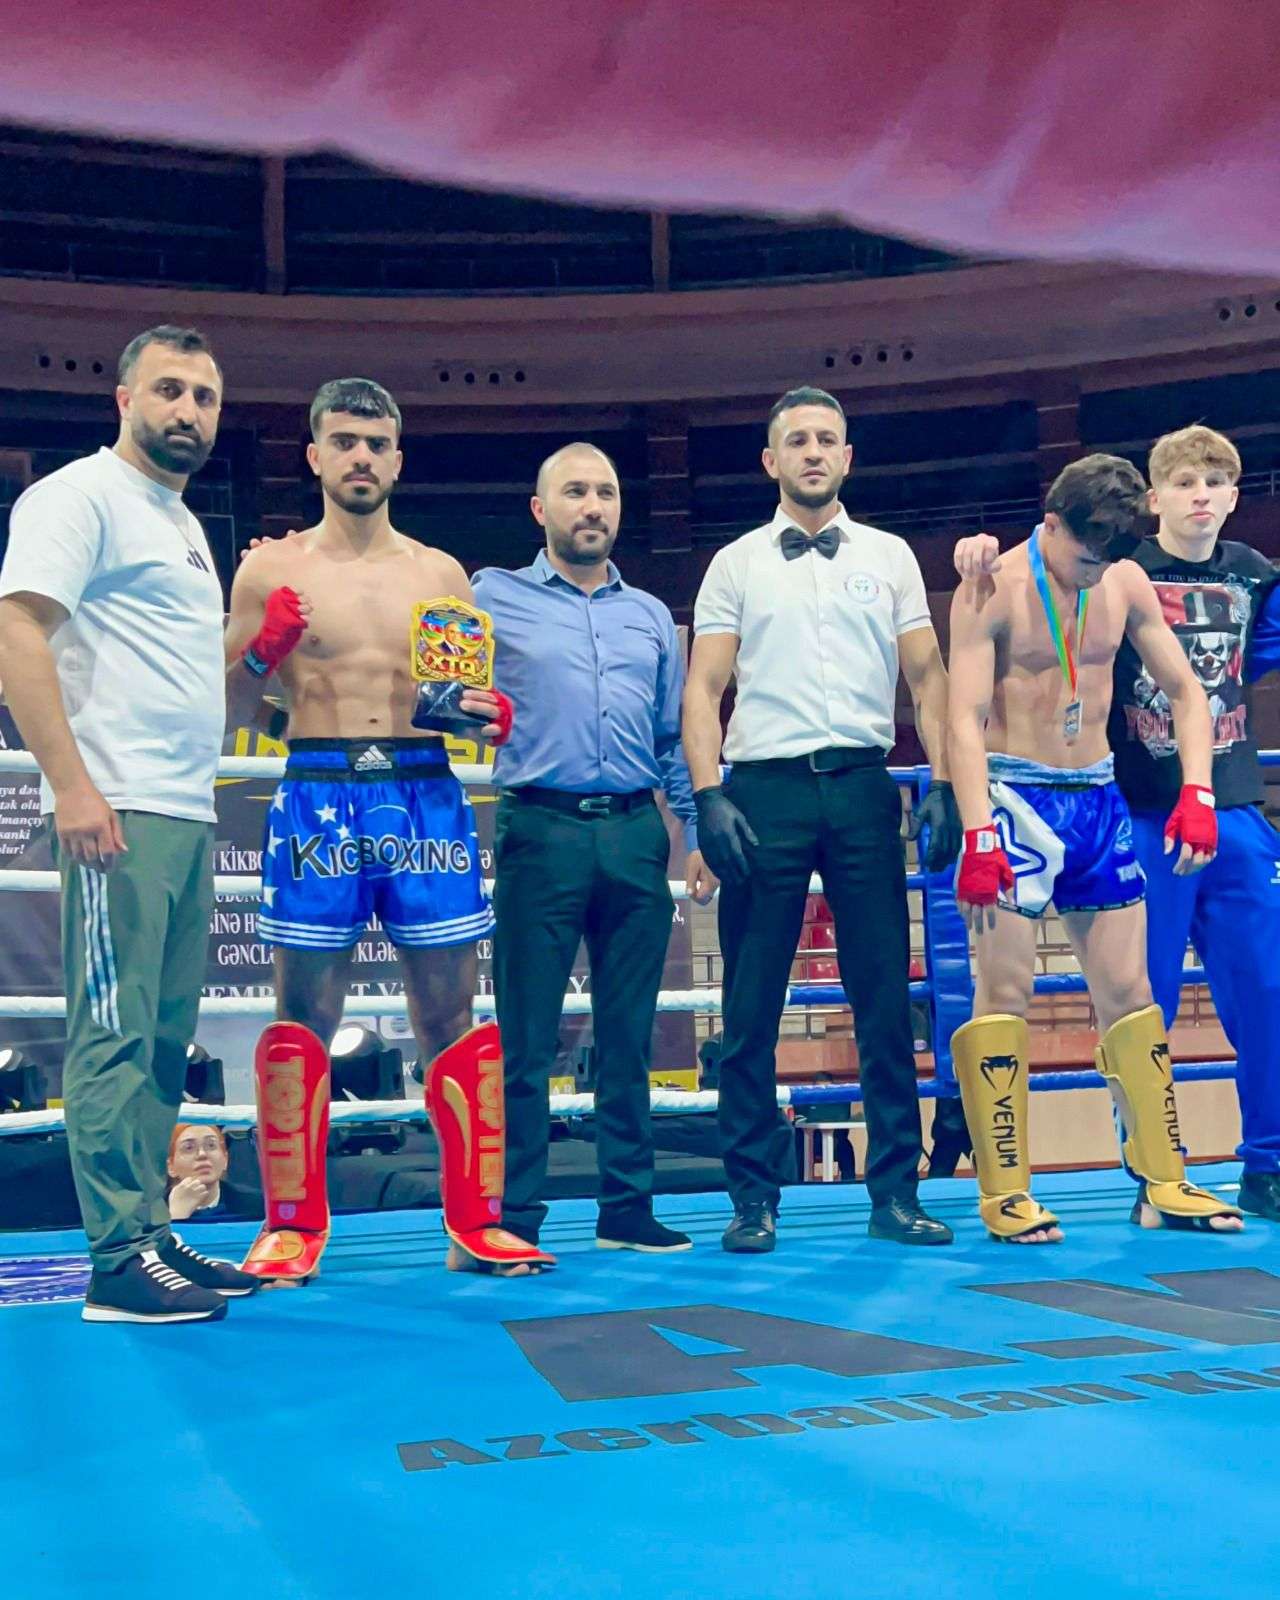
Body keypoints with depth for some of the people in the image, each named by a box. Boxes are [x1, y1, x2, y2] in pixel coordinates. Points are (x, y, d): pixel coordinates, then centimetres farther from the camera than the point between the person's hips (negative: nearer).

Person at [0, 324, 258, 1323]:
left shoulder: (182, 525, 22)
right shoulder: (82, 496, -5)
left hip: (189, 813, 9)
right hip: (118, 814, -9)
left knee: (165, 1038, 10)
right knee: (115, 1037, -8)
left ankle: (153, 1234, 17)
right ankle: (121, 1263, -5)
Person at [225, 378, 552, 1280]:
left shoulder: (442, 575, 14)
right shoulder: (273, 570, 8)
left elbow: (477, 693, 17)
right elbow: (231, 712, 6)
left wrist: (494, 715, -5)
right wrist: (263, 650, -13)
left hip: (427, 793, 2)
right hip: (318, 794, -1)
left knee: (452, 1015, 2)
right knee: (303, 1016, -1)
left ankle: (477, 1223, 9)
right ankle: (293, 1225, 9)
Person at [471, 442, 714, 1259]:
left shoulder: (651, 615, 17)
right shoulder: (494, 597, 6)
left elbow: (676, 737, 19)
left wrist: (696, 834, 14)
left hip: (636, 833, 4)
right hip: (542, 830, -3)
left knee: (629, 1036, 8)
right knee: (527, 1038, -2)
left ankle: (628, 1208, 16)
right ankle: (515, 1216, 5)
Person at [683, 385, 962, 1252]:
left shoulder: (890, 556, 13)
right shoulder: (736, 564, 10)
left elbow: (926, 674, 10)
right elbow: (703, 688, 4)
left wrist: (945, 783, -2)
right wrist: (708, 795, -9)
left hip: (862, 786, 1)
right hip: (766, 789, -1)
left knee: (886, 1000, 2)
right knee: (752, 1006, 0)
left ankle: (895, 1192, 11)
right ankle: (754, 1196, 10)